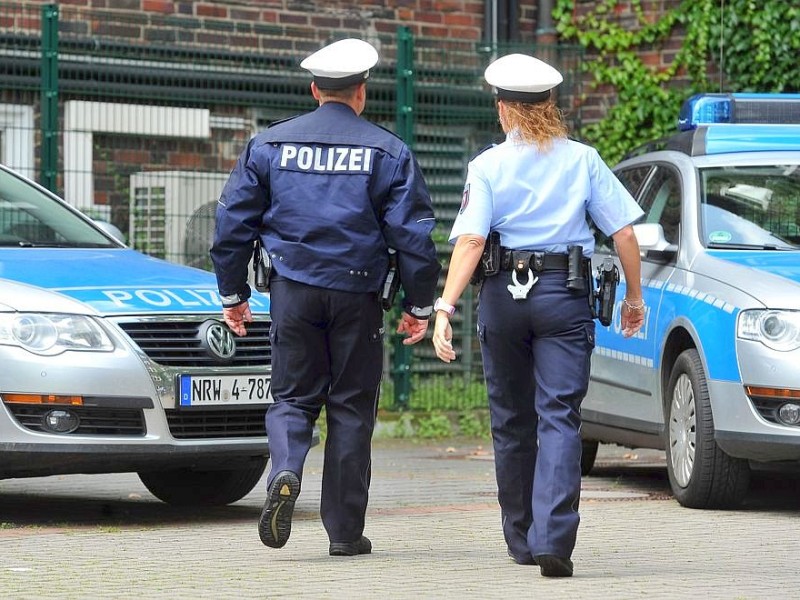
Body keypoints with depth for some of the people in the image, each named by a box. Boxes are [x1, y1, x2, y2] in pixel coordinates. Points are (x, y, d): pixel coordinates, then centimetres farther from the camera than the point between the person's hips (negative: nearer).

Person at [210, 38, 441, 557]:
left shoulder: (270, 145, 5)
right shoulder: (388, 152, 0)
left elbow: (233, 222, 5)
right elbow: (413, 233, -2)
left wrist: (233, 294, 14)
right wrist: (419, 304, 6)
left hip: (294, 290, 1)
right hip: (358, 294, -1)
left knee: (293, 397, 10)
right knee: (351, 407, 6)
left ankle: (286, 471, -22)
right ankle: (345, 530, 6)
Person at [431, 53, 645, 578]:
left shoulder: (488, 166, 0)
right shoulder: (583, 160, 3)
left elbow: (471, 240, -12)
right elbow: (624, 232, 1)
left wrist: (446, 307, -15)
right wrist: (634, 298, 12)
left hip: (504, 297, 1)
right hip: (565, 297, 0)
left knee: (512, 422, 14)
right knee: (559, 417, -5)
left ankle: (522, 540, 24)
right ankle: (553, 540, -22)